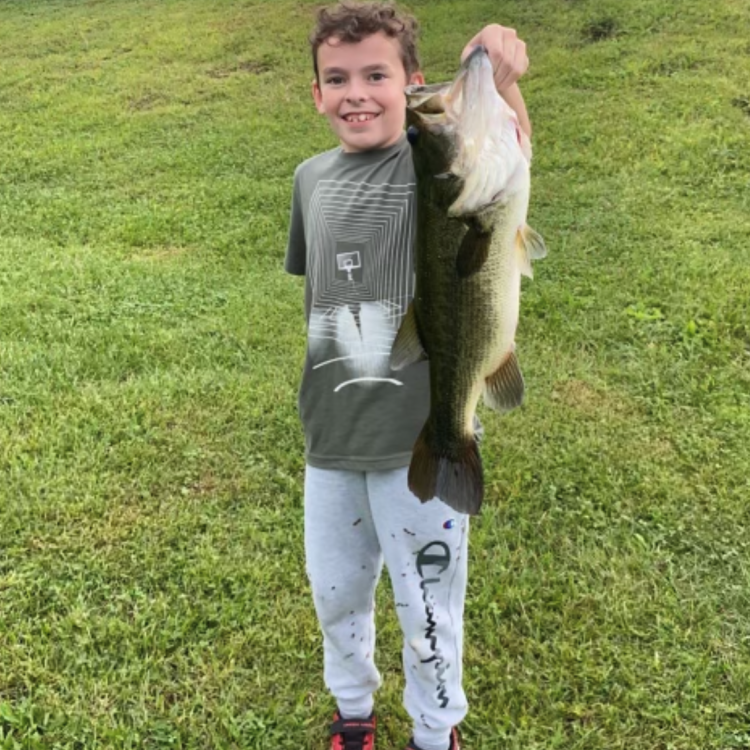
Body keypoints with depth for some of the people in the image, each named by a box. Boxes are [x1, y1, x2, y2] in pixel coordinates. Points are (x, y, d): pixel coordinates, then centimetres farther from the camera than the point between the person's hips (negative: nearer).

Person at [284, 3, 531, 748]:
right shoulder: (312, 179, 3)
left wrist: (500, 87, -56)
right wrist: (322, 398, 15)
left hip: (421, 439, -5)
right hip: (330, 437, 5)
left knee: (427, 608, 13)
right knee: (335, 593, 21)